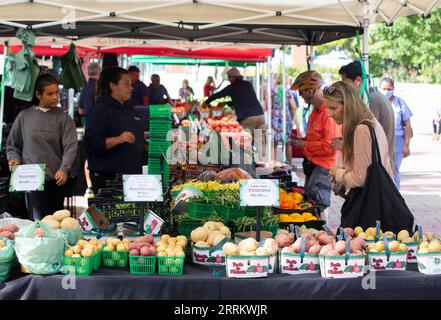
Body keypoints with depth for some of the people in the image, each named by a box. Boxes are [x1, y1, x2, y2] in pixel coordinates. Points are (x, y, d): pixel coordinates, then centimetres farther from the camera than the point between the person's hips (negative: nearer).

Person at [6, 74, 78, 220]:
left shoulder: (63, 118, 5)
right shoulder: (24, 116, 7)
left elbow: (71, 146, -7)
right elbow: (12, 145, 17)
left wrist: (64, 169, -21)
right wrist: (14, 158, -4)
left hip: (57, 179, 1)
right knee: (38, 220, -6)